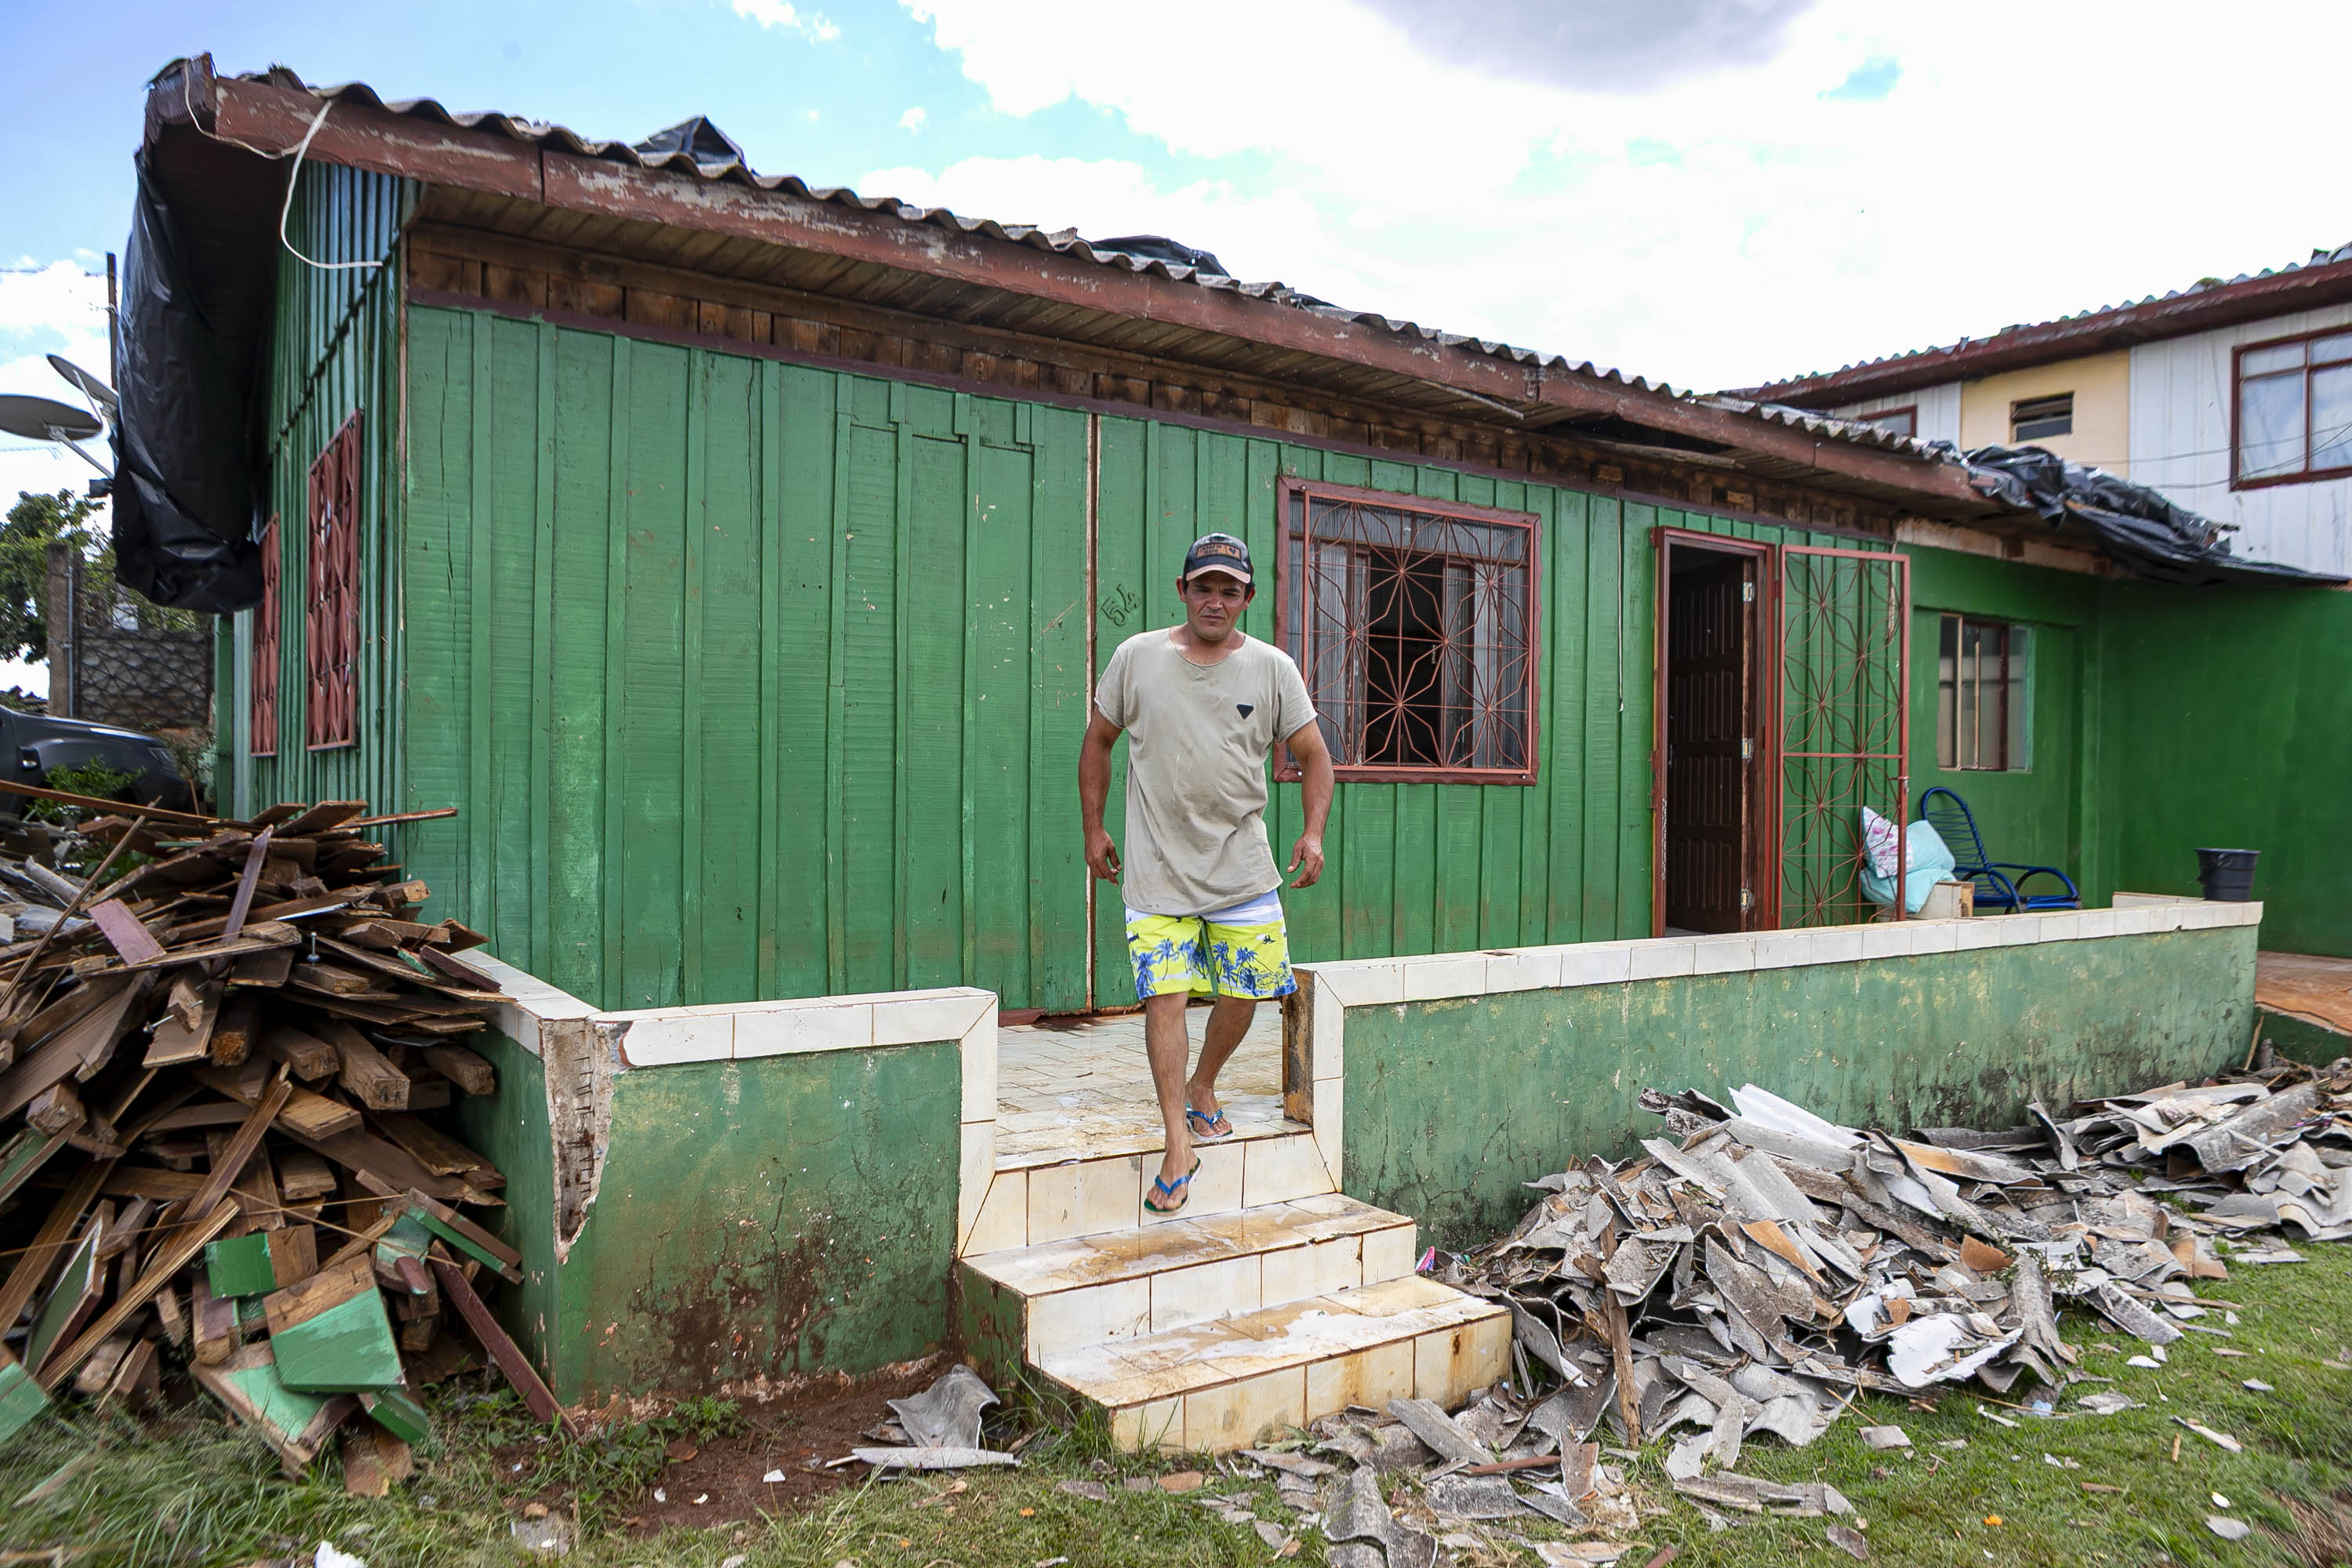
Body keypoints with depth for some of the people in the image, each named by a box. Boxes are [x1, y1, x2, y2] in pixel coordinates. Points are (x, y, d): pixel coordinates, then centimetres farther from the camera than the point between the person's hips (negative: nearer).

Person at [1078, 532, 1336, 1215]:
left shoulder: (1272, 668, 1)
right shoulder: (1137, 658, 0)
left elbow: (1313, 753, 7)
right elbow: (1097, 742, 10)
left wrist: (1314, 832, -6)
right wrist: (1094, 830, 7)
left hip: (1243, 869, 2)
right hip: (1157, 870, -2)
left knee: (1244, 992, 7)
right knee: (1163, 996, -9)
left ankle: (1202, 1089, 34)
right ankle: (1179, 1141, -1)